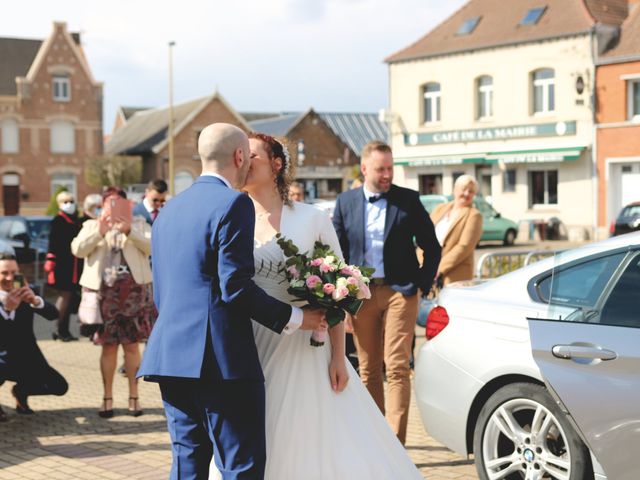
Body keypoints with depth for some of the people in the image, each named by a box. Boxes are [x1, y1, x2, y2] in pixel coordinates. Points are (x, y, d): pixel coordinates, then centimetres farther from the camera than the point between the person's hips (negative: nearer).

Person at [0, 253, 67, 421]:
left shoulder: (25, 293, -3)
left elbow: (53, 314, -17)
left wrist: (36, 301, -37)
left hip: (27, 358, 4)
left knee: (59, 386, -8)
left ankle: (20, 392, 23)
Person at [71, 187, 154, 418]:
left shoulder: (138, 223, 12)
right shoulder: (92, 225, 13)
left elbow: (151, 245, -4)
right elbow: (77, 249, -2)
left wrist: (129, 232, -17)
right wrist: (100, 232, -13)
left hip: (133, 289, 0)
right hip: (105, 290, 0)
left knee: (131, 345, 2)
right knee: (108, 345, 2)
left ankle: (134, 397, 9)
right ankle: (107, 398, 9)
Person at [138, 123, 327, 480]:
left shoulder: (169, 210, 17)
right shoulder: (234, 203, -8)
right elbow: (236, 288, -16)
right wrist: (294, 319, -6)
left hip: (171, 356, 8)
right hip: (221, 359, -8)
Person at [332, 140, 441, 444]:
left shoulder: (408, 200, 2)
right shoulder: (346, 201, 7)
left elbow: (432, 247, 7)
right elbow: (337, 249, 11)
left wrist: (422, 284, 1)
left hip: (399, 291, -2)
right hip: (360, 293, 2)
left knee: (397, 368, -8)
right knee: (369, 370, 9)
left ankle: (395, 442, -8)